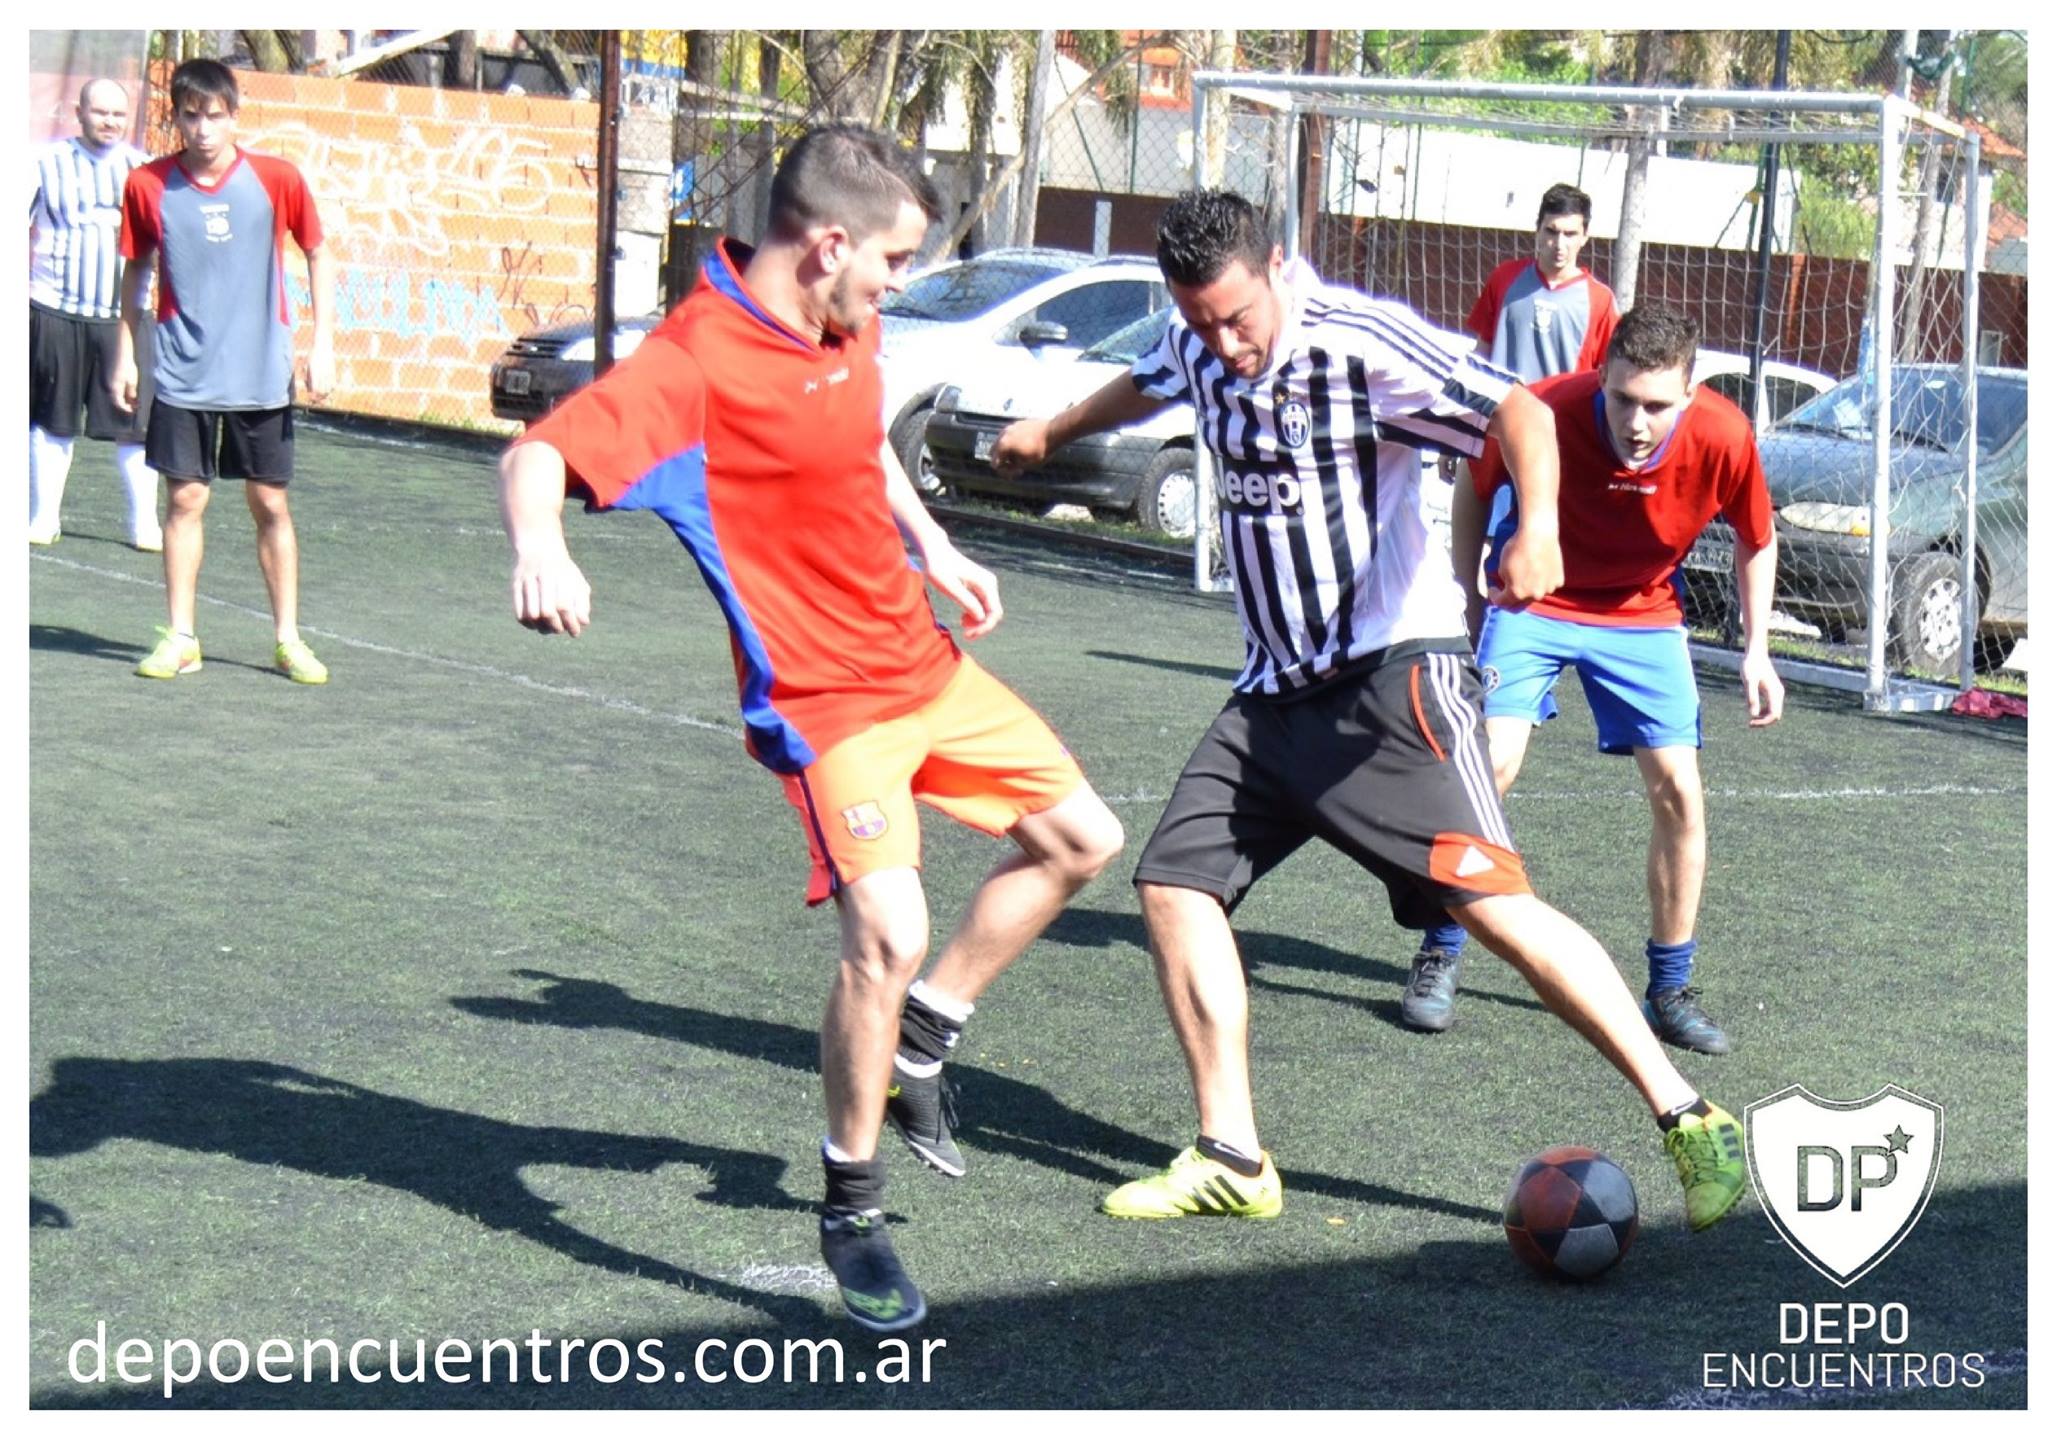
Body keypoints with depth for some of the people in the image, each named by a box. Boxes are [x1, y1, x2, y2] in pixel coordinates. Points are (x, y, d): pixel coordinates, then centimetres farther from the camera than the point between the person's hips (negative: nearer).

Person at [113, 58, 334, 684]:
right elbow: (136, 271, 9)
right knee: (185, 498, 2)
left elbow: (317, 256, 5)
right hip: (183, 375, 1)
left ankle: (288, 639, 14)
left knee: (271, 503, 5)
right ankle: (180, 637, 11)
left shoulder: (276, 179, -6)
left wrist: (322, 345, -1)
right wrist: (126, 355, 7)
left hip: (261, 375, 0)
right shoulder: (148, 185, -3)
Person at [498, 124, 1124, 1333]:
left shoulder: (850, 328, 3)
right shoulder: (699, 359, -23)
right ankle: (852, 1212, -1)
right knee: (889, 935, -21)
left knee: (1081, 839, 14)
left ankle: (918, 1042, 29)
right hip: (826, 700, -9)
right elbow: (542, 454, -34)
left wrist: (936, 549, 22)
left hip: (925, 659, 9)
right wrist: (540, 548, -54)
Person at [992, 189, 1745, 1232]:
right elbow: (1149, 385, 31)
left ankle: (1690, 1122, -14)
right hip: (1274, 688, 8)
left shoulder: (1362, 340, -16)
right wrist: (1052, 431, 50)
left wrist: (1536, 527, -44)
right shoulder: (1195, 346, 6)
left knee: (1491, 900, -19)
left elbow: (1518, 409, -24)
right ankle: (1231, 1159, 7)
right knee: (1174, 882, 0)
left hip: (1394, 668, -8)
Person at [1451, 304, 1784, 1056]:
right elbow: (1472, 489, -6)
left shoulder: (1725, 438, -24)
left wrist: (1756, 649, -5)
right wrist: (1465, 601, -4)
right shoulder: (1544, 410, -29)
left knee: (1678, 791, -5)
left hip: (1645, 616, 2)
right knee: (1489, 764, -17)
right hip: (1535, 603, -2)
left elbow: (1756, 542, -1)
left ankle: (1670, 990, 11)